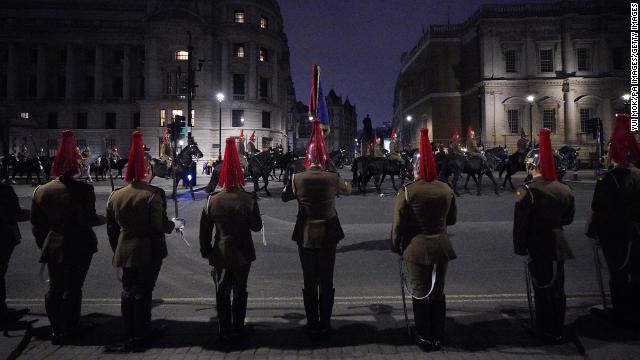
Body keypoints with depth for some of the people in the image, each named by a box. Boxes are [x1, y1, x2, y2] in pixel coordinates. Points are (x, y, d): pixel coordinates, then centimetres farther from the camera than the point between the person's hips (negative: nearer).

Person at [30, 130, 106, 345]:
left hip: (53, 247, 5)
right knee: (73, 289, 8)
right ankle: (69, 329, 18)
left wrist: (44, 246, 16)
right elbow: (89, 220, -18)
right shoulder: (83, 190, -19)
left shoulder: (41, 191, -1)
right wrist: (103, 218, 2)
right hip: (79, 247, -5)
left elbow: (37, 225, 5)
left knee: (55, 288, 17)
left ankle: (56, 330, 25)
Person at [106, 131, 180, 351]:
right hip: (149, 252, -5)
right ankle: (141, 336, 17)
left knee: (128, 292, 16)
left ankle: (129, 335, 27)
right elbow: (161, 225, -21)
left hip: (125, 252, 5)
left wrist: (117, 251, 19)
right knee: (143, 293, 6)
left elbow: (111, 229, 8)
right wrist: (175, 224, 0)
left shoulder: (115, 196, 2)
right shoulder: (154, 194, -17)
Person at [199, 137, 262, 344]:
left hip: (220, 254, 1)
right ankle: (238, 331, 24)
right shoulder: (249, 200, -15)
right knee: (240, 292, 15)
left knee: (222, 294, 13)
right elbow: (257, 227, -6)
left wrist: (205, 251, 8)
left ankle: (225, 333, 20)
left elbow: (204, 231, -4)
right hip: (242, 254, -1)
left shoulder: (212, 201, -10)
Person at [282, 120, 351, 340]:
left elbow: (285, 197, 8)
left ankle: (313, 327, 19)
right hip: (328, 236, 0)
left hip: (305, 237, 0)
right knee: (327, 282, 11)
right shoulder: (333, 178, -10)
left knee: (309, 283, 11)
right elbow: (348, 190, 12)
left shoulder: (298, 179, -10)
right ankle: (325, 326, 19)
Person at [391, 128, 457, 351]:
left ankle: (424, 338, 19)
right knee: (438, 293, 15)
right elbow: (451, 219, 10)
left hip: (417, 248, -4)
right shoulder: (446, 189, -1)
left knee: (420, 294, 9)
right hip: (441, 247, 4)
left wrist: (396, 247, 3)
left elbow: (398, 225, -11)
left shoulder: (408, 191, -14)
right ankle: (438, 338, 26)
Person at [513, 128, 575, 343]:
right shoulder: (564, 189, 0)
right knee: (557, 289, 16)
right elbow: (568, 219, 11)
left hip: (538, 247, -5)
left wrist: (520, 248, -8)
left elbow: (520, 223, -17)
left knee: (543, 289, 5)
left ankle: (546, 332, 17)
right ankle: (557, 330, 30)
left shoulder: (529, 190, -17)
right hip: (558, 246, 6)